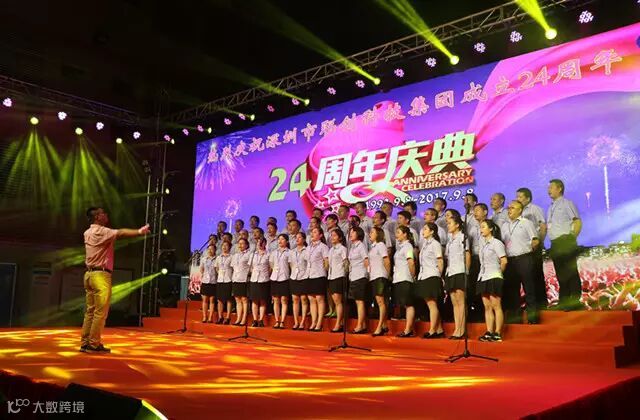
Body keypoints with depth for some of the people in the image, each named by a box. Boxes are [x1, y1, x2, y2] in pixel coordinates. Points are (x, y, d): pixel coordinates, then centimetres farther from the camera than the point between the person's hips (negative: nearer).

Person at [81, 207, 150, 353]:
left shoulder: (88, 233, 17)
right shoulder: (101, 231, -11)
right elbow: (120, 233, -23)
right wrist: (139, 232, -25)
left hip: (90, 274, 9)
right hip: (100, 275, -9)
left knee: (90, 311, 11)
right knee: (101, 312, -5)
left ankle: (85, 343, 13)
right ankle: (94, 344, -2)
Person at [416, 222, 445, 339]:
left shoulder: (435, 244, -5)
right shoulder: (424, 244, 17)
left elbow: (440, 262, -6)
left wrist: (439, 276, -1)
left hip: (432, 276, -8)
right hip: (423, 276, 8)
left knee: (432, 303, -6)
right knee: (430, 304, 8)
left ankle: (432, 331, -3)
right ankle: (439, 330, 14)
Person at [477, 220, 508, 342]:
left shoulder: (496, 243, -5)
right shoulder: (483, 244, 16)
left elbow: (504, 261, -9)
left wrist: (498, 273, 2)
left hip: (493, 277, -7)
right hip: (483, 277, 7)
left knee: (496, 306, -6)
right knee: (487, 306, 6)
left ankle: (497, 333, -5)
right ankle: (489, 332, 9)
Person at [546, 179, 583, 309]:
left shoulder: (567, 203, 1)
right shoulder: (550, 208, 22)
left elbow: (578, 222, -5)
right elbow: (547, 226, 21)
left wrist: (572, 237, -13)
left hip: (566, 242, -7)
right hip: (555, 244, 7)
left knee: (570, 271, -8)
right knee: (560, 273, 9)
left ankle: (574, 300, -4)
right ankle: (564, 301, 14)